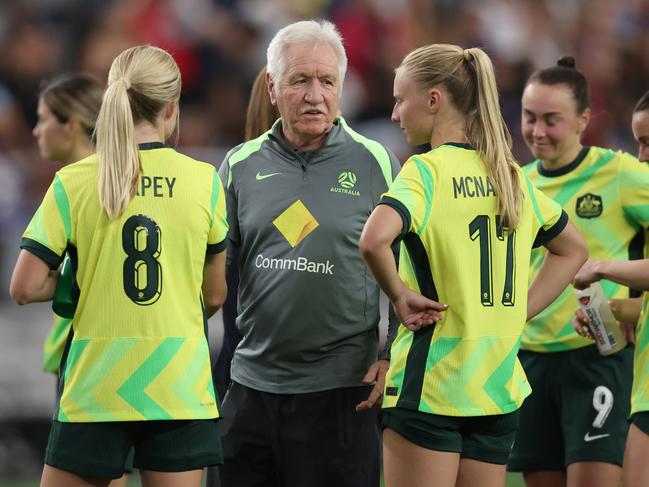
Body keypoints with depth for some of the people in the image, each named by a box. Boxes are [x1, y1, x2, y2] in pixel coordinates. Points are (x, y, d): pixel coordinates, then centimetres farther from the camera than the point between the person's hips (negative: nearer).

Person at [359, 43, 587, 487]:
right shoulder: (511, 175, 10)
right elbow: (573, 249, 24)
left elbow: (374, 240, -30)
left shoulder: (426, 171, -11)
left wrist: (399, 295, -13)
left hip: (429, 385, -6)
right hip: (499, 388, 6)